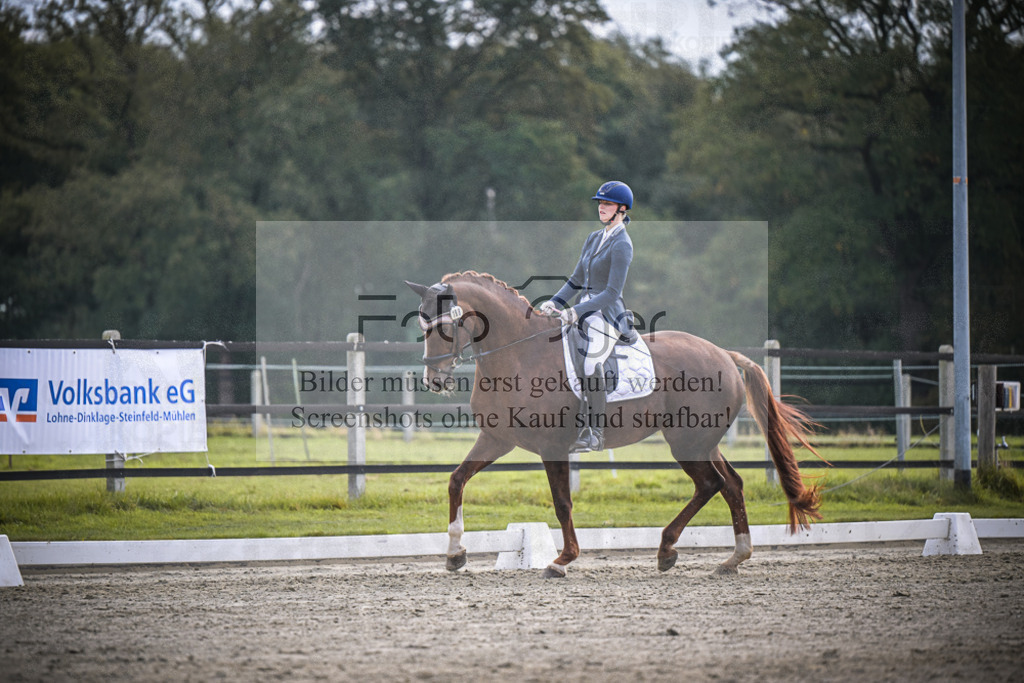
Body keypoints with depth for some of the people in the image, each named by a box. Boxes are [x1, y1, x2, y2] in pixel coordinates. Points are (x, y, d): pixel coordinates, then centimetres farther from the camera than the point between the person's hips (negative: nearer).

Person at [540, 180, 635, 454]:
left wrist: (576, 311, -22)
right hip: (583, 314, 9)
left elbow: (613, 292, -17)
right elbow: (576, 281, 21)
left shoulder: (621, 245, -10)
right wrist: (554, 303, 5)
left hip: (607, 315, -9)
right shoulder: (594, 239, 16)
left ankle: (594, 434, -30)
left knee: (591, 362, -32)